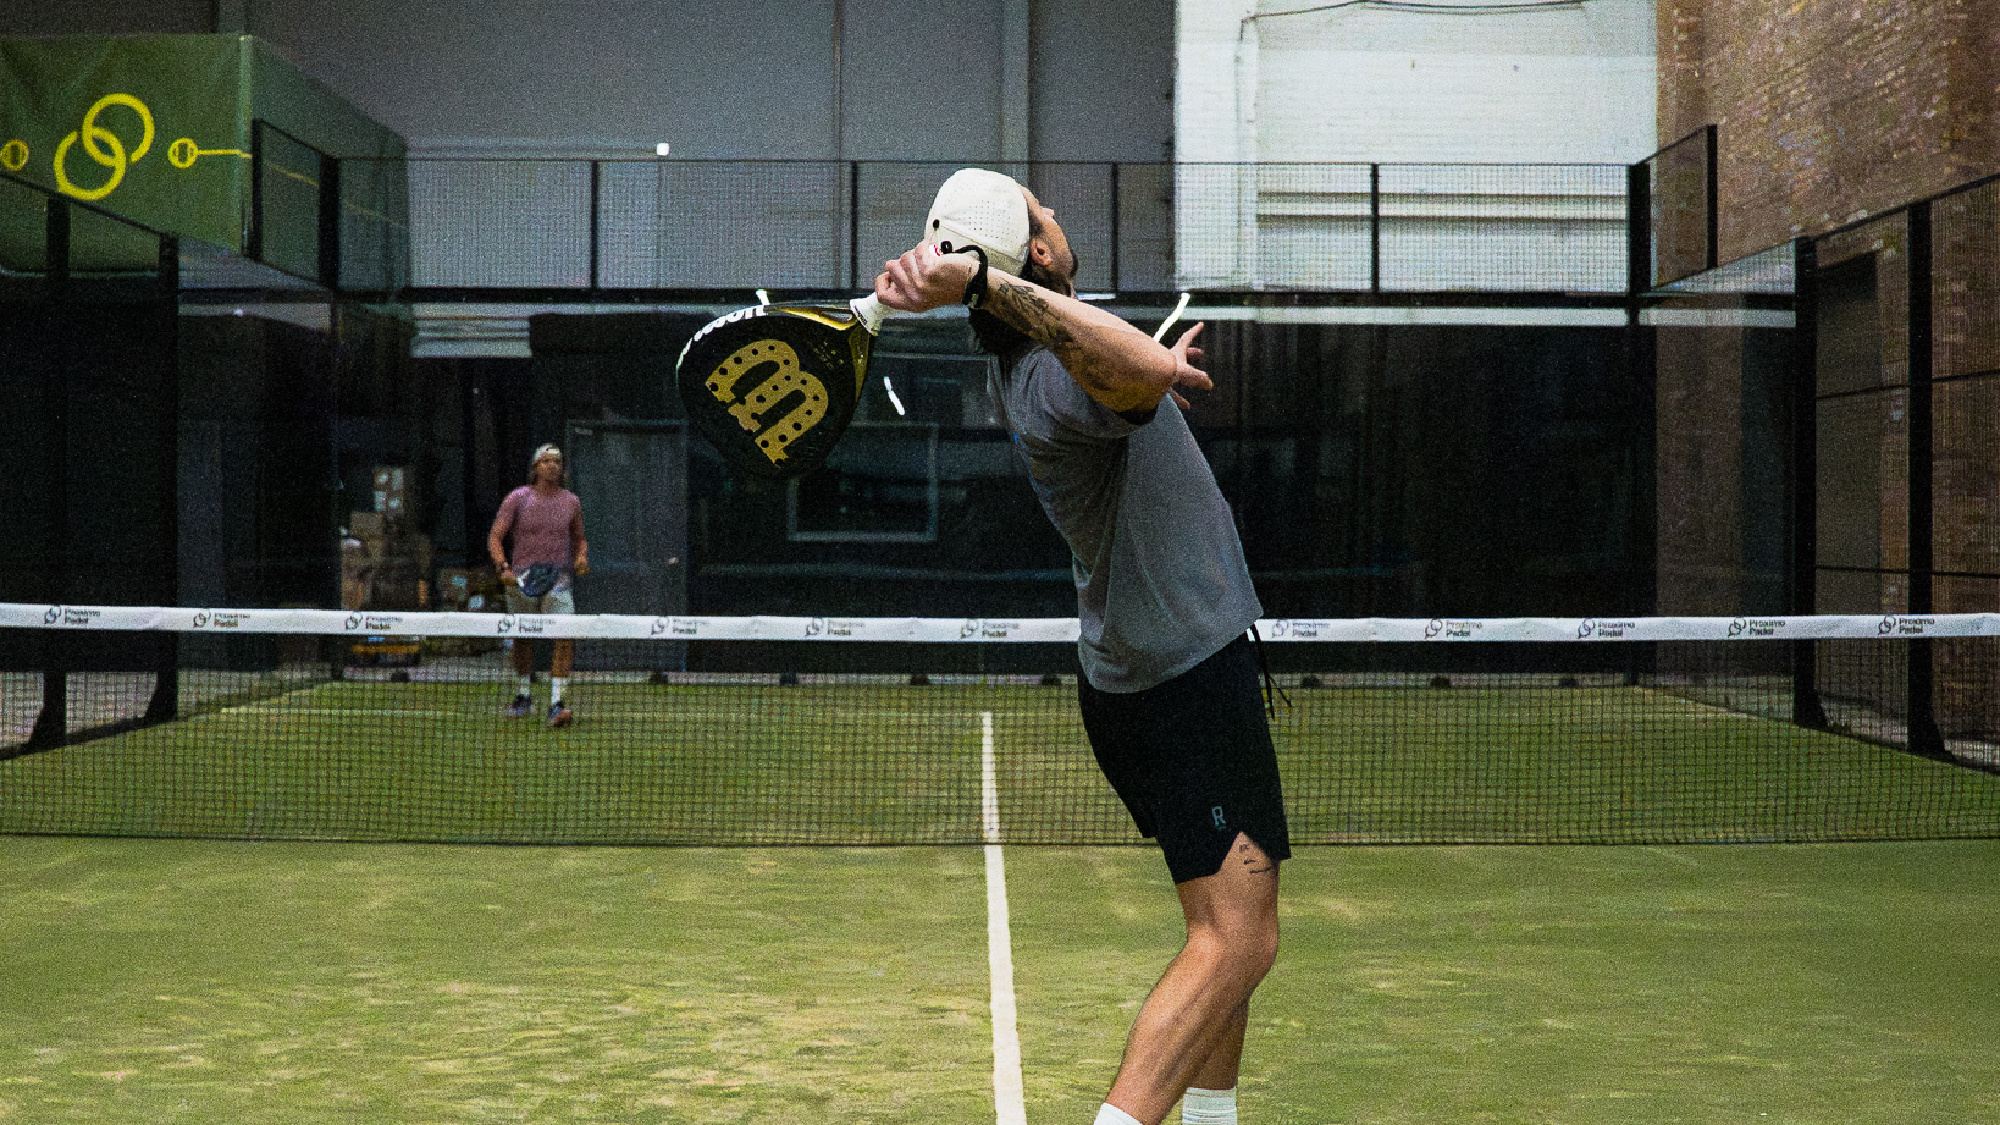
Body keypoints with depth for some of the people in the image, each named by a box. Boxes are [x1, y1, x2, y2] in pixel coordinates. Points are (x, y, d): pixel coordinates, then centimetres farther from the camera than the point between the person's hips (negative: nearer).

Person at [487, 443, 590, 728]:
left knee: (565, 638, -18)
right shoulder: (517, 499, -1)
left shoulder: (571, 502, 6)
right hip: (521, 579, 0)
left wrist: (581, 557, -1)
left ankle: (556, 704, -20)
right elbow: (495, 537, -2)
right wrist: (503, 567, -17)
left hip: (558, 579, 0)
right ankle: (523, 697, 35)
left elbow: (579, 539, 20)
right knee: (522, 639, 13)